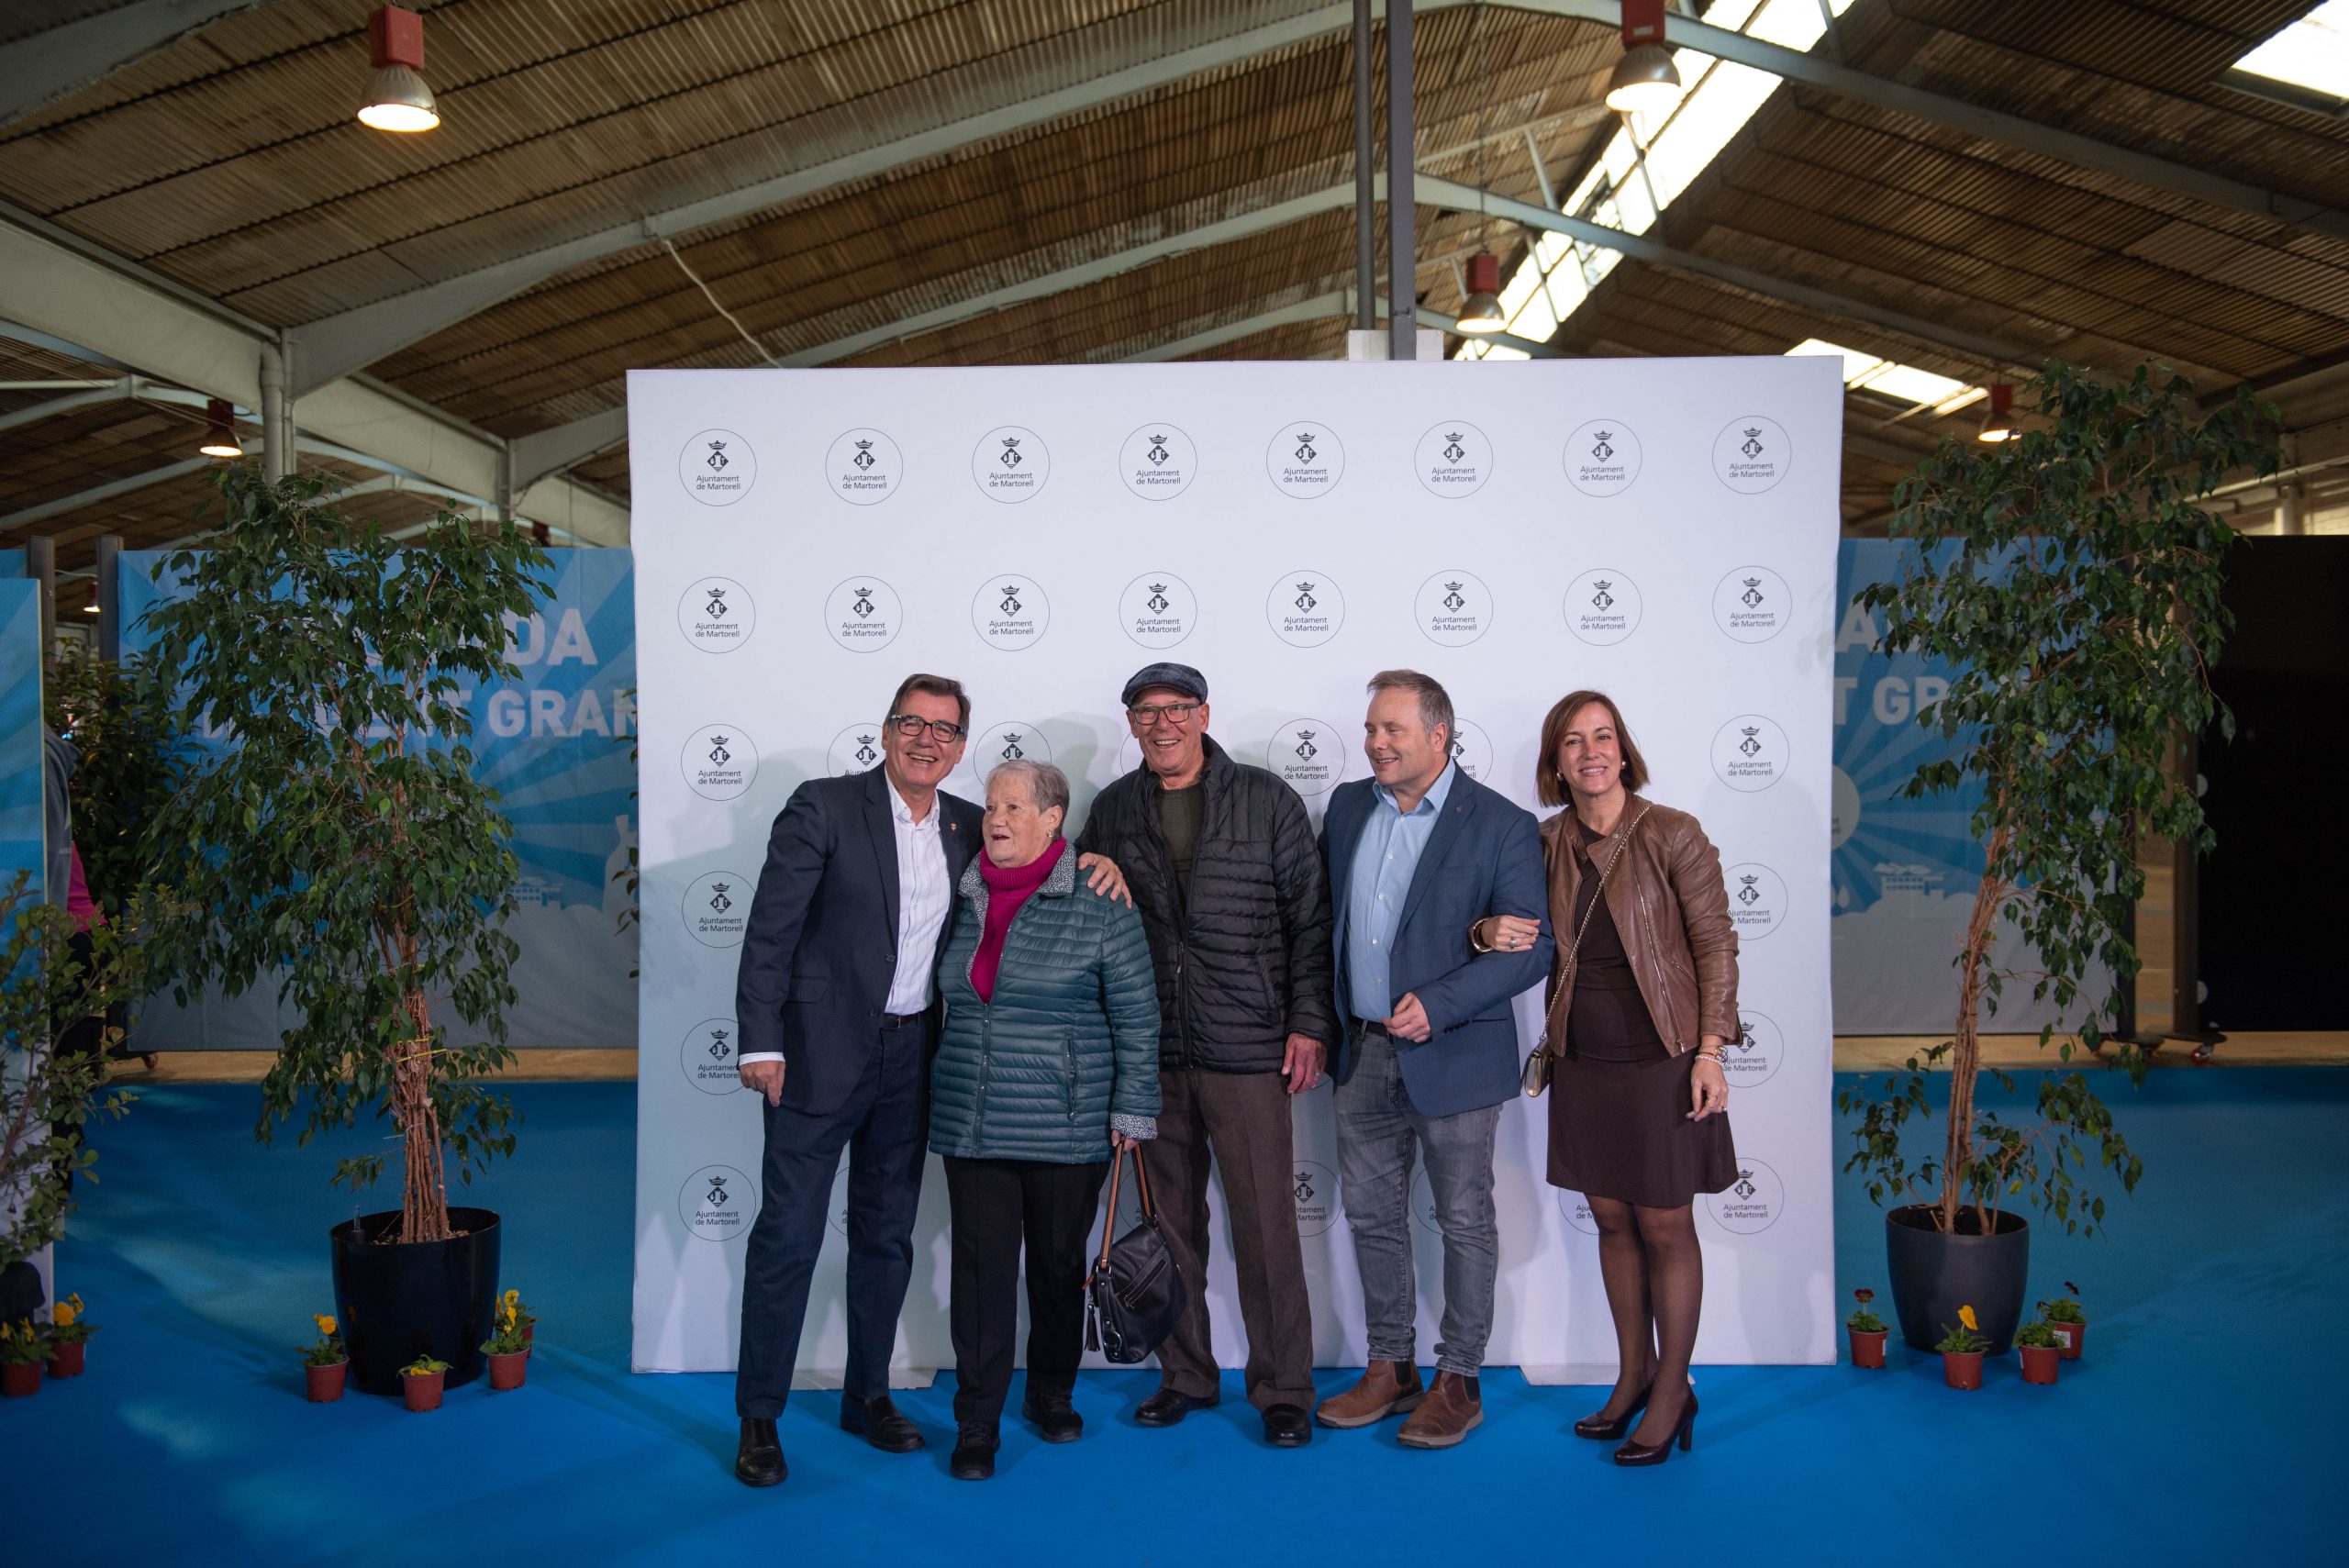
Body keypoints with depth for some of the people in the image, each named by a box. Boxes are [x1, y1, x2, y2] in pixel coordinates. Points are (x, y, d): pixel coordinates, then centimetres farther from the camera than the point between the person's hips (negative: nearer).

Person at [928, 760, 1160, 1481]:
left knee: (1059, 1263, 11)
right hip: (972, 1123, 3)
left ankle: (1052, 1395, 32)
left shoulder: (1098, 902, -7)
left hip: (1065, 1125, -3)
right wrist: (942, 1093, 16)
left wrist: (1131, 1111, -8)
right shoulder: (965, 898, 7)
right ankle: (977, 1423, 13)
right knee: (981, 1267, 3)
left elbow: (1136, 1016, -5)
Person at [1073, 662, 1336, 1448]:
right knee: (1171, 1221, 11)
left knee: (1266, 1222, -1)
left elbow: (1310, 918, 1)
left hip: (1246, 1049, -3)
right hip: (1150, 1052, 3)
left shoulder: (1267, 800, 0)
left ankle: (1283, 1390, 13)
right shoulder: (1112, 810, 8)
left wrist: (1309, 1024, -5)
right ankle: (1184, 1375, 26)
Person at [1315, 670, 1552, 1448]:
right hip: (1365, 1054, 6)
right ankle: (1390, 1368, 29)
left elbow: (1533, 949, -14)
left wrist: (1438, 1004, -22)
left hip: (1454, 1057, -5)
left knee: (1464, 1221, 7)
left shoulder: (1502, 825, -11)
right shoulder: (1348, 805, 6)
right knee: (1371, 1214, 14)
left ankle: (1458, 1381, 22)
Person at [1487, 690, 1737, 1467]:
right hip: (1582, 1062, 4)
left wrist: (1710, 1052, -11)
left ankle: (1672, 1391, 20)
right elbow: (1509, 922, 13)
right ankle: (1634, 1375, 29)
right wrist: (1489, 929, -12)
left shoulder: (1673, 835, -8)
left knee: (1665, 1226, 5)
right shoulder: (1546, 845, 3)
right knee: (1611, 1220, 13)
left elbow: (1716, 943, -7)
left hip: (1659, 1060, -4)